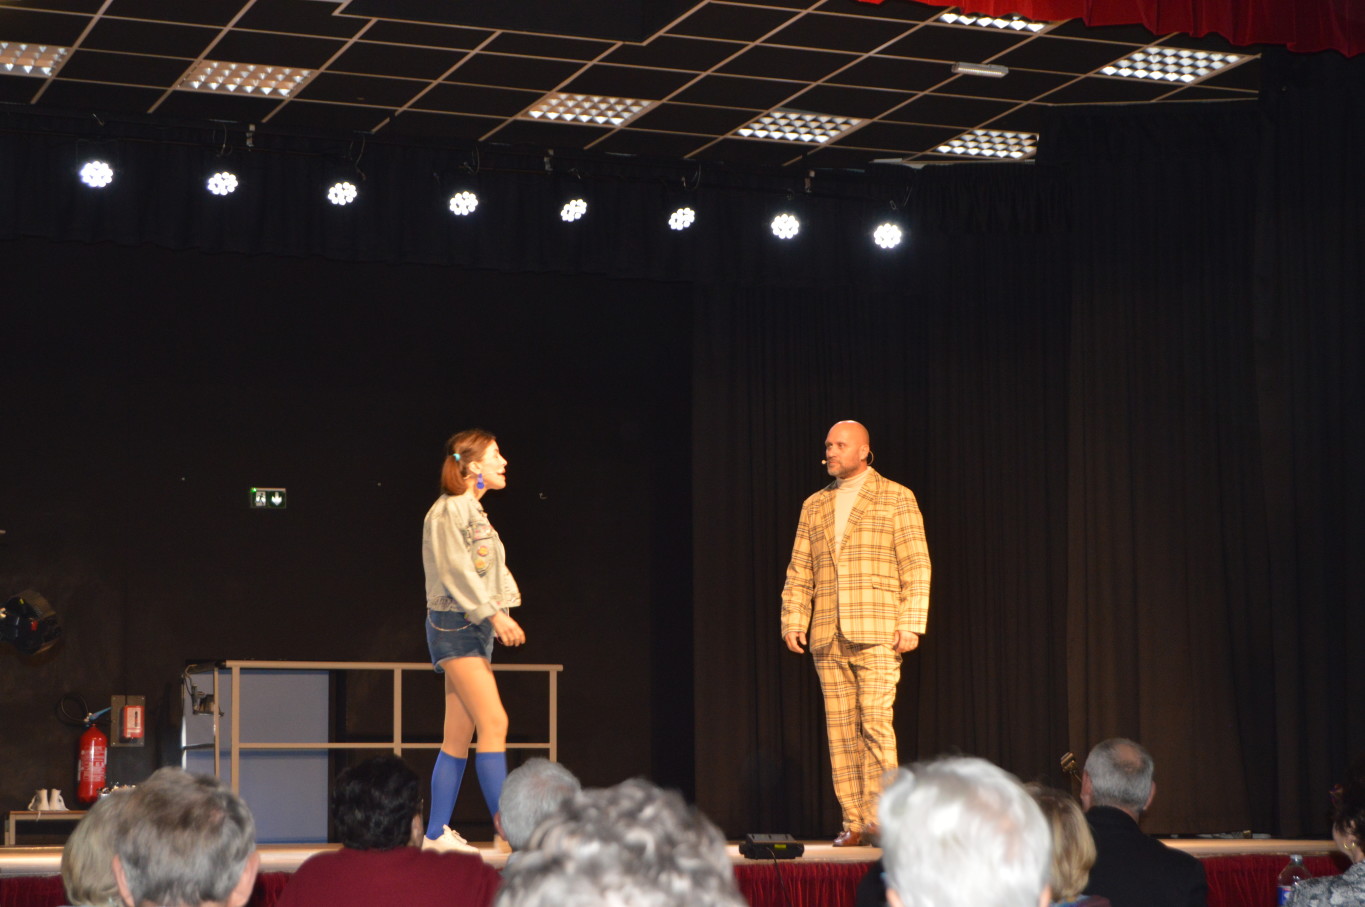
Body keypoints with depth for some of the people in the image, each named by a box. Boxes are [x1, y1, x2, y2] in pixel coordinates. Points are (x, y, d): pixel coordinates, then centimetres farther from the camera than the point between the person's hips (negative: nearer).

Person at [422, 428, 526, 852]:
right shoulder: (449, 510, -9)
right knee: (494, 722, -15)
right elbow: (455, 571, -17)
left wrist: (497, 617, 10)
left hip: (475, 627, 9)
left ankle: (437, 834, 9)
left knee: (459, 737, 7)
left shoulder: (473, 512, 19)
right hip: (455, 624, -9)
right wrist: (494, 614, -21)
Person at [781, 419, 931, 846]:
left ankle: (878, 815, -10)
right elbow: (799, 571, 17)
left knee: (875, 722, -13)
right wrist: (792, 620, 4)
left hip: (877, 633, -4)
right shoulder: (814, 506, 18)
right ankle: (853, 822, 4)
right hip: (827, 635, 4)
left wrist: (911, 624, -9)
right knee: (841, 730, 2)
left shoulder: (895, 498, 5)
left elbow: (916, 566, 0)